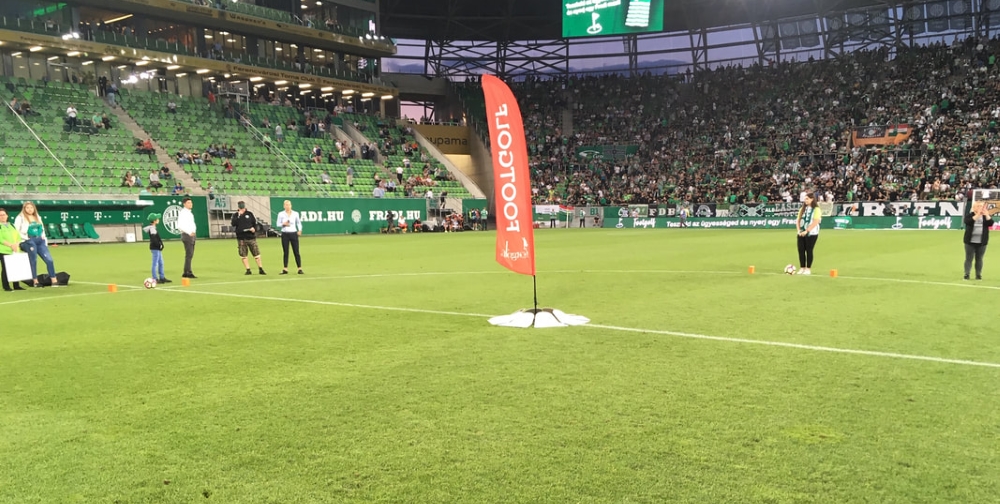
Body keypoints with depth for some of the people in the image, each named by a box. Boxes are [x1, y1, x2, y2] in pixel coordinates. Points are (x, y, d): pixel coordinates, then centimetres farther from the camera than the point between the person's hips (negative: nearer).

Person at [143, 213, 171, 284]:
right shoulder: (152, 228, -17)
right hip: (155, 248, -10)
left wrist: (161, 244, 8)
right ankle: (155, 278, 0)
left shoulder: (153, 227, 13)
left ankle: (162, 277, 23)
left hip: (158, 248, 10)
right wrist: (159, 245, -19)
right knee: (155, 263, -5)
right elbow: (153, 239, -25)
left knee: (160, 263, 15)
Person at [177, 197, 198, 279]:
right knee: (189, 254, -12)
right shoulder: (182, 213, -10)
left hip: (192, 235, 9)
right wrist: (189, 232, -22)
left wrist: (194, 231, 8)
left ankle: (186, 272, 15)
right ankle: (188, 272, -11)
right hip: (187, 235, -9)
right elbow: (180, 226, -19)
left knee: (190, 255, 10)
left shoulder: (190, 213, 18)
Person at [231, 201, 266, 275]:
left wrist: (254, 229, -8)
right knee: (243, 255, 1)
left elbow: (255, 223, 12)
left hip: (250, 237, 0)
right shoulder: (235, 215, 5)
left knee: (256, 253, -1)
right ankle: (248, 270, 10)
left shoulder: (249, 214, 7)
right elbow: (233, 224, -12)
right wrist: (238, 216, -16)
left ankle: (260, 269, 8)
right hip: (241, 238, 0)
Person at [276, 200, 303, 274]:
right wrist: (283, 224, -14)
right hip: (285, 234, 0)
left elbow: (299, 222, 15)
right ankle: (285, 269, 9)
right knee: (285, 252, 3)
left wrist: (300, 230, 1)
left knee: (296, 252, -2)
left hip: (293, 234, 0)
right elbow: (278, 224, 5)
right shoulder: (281, 214, 0)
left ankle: (299, 269, 1)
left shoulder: (295, 213, 2)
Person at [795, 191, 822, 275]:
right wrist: (798, 230, -4)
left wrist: (806, 231, -20)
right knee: (801, 250, 3)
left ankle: (808, 269, 7)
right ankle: (802, 268, 13)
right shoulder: (802, 209, 12)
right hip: (801, 233, 5)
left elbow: (815, 222, -16)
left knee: (809, 251, -2)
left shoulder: (816, 209, -7)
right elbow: (798, 220, 11)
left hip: (811, 233, -5)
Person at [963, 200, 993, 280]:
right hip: (970, 241, -2)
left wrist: (986, 214, -16)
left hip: (982, 242, 2)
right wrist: (977, 214, -25)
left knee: (979, 259, 6)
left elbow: (991, 223, -8)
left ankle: (978, 275, 12)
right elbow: (968, 222, -22)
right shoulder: (969, 215, -1)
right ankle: (967, 274, 4)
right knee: (969, 258, 1)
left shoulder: (986, 216, 8)